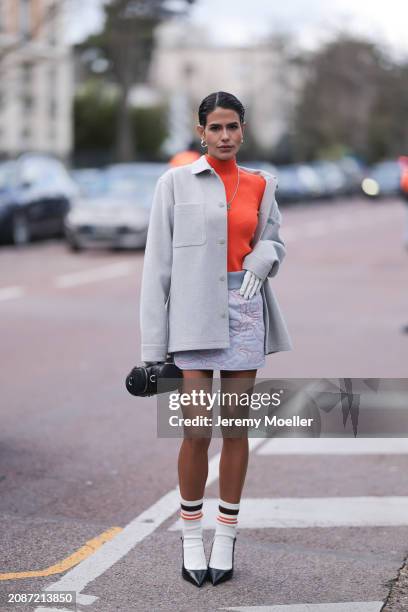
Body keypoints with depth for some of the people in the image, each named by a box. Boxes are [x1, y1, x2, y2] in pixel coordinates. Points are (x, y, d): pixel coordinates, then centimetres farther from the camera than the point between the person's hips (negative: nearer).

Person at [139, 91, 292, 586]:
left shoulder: (260, 185, 8)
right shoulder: (175, 183, -1)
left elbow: (273, 239, 21)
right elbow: (158, 262, -2)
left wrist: (260, 262, -6)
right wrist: (153, 344, -6)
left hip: (245, 308, 3)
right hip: (195, 313, -3)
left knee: (236, 427, 5)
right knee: (197, 430, -6)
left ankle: (226, 537, 15)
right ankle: (191, 537, 11)